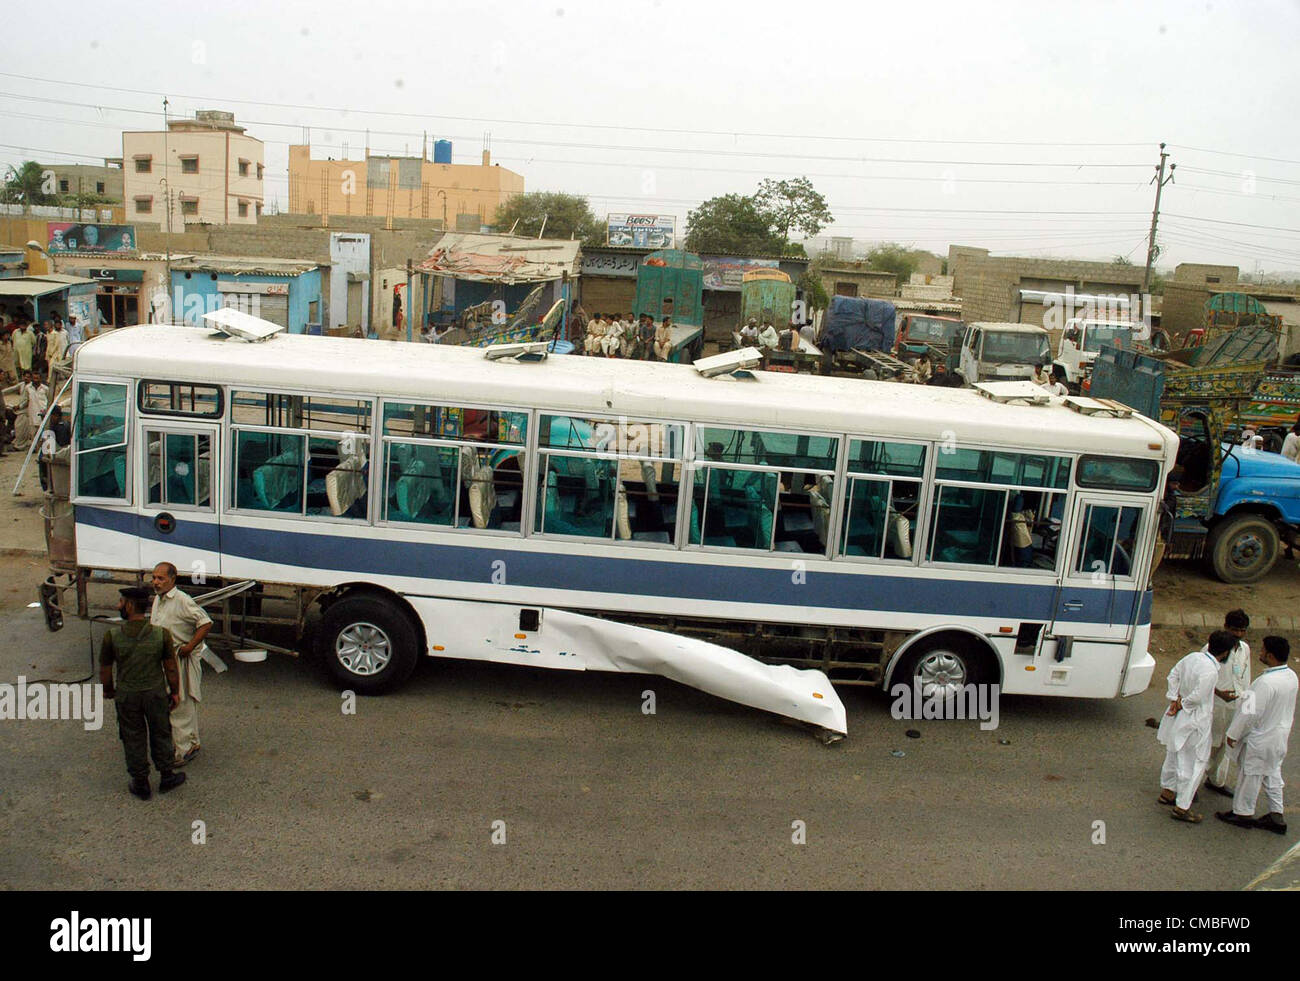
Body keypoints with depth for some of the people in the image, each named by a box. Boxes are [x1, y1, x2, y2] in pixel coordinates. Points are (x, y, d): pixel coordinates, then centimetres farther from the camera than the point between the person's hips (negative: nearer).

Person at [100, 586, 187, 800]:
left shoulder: (112, 636, -16)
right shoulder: (161, 634, -14)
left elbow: (105, 672, -5)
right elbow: (171, 669, -6)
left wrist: (108, 691, 15)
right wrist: (175, 692, 9)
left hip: (126, 696, 0)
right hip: (156, 694, 1)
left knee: (133, 740, 16)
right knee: (161, 735, 19)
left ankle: (141, 785, 27)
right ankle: (167, 777, 32)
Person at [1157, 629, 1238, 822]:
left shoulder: (1193, 656, -3)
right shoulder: (1210, 671, -27)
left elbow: (1173, 674, 7)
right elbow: (1196, 697, -26)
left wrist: (1175, 699, 3)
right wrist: (1180, 704, -9)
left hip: (1179, 719, 9)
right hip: (1194, 722, -9)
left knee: (1174, 755, 24)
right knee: (1193, 764, 3)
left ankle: (1167, 791, 40)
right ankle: (1182, 807, 10)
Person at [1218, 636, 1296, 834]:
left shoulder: (1266, 682, -31)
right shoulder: (1291, 676, -4)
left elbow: (1250, 713, -26)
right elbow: (1289, 708, 10)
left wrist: (1233, 734, -14)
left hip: (1260, 738, -8)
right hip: (1280, 735, 8)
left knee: (1250, 775, 8)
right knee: (1272, 773, 21)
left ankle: (1242, 813, 22)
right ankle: (1277, 815, 29)